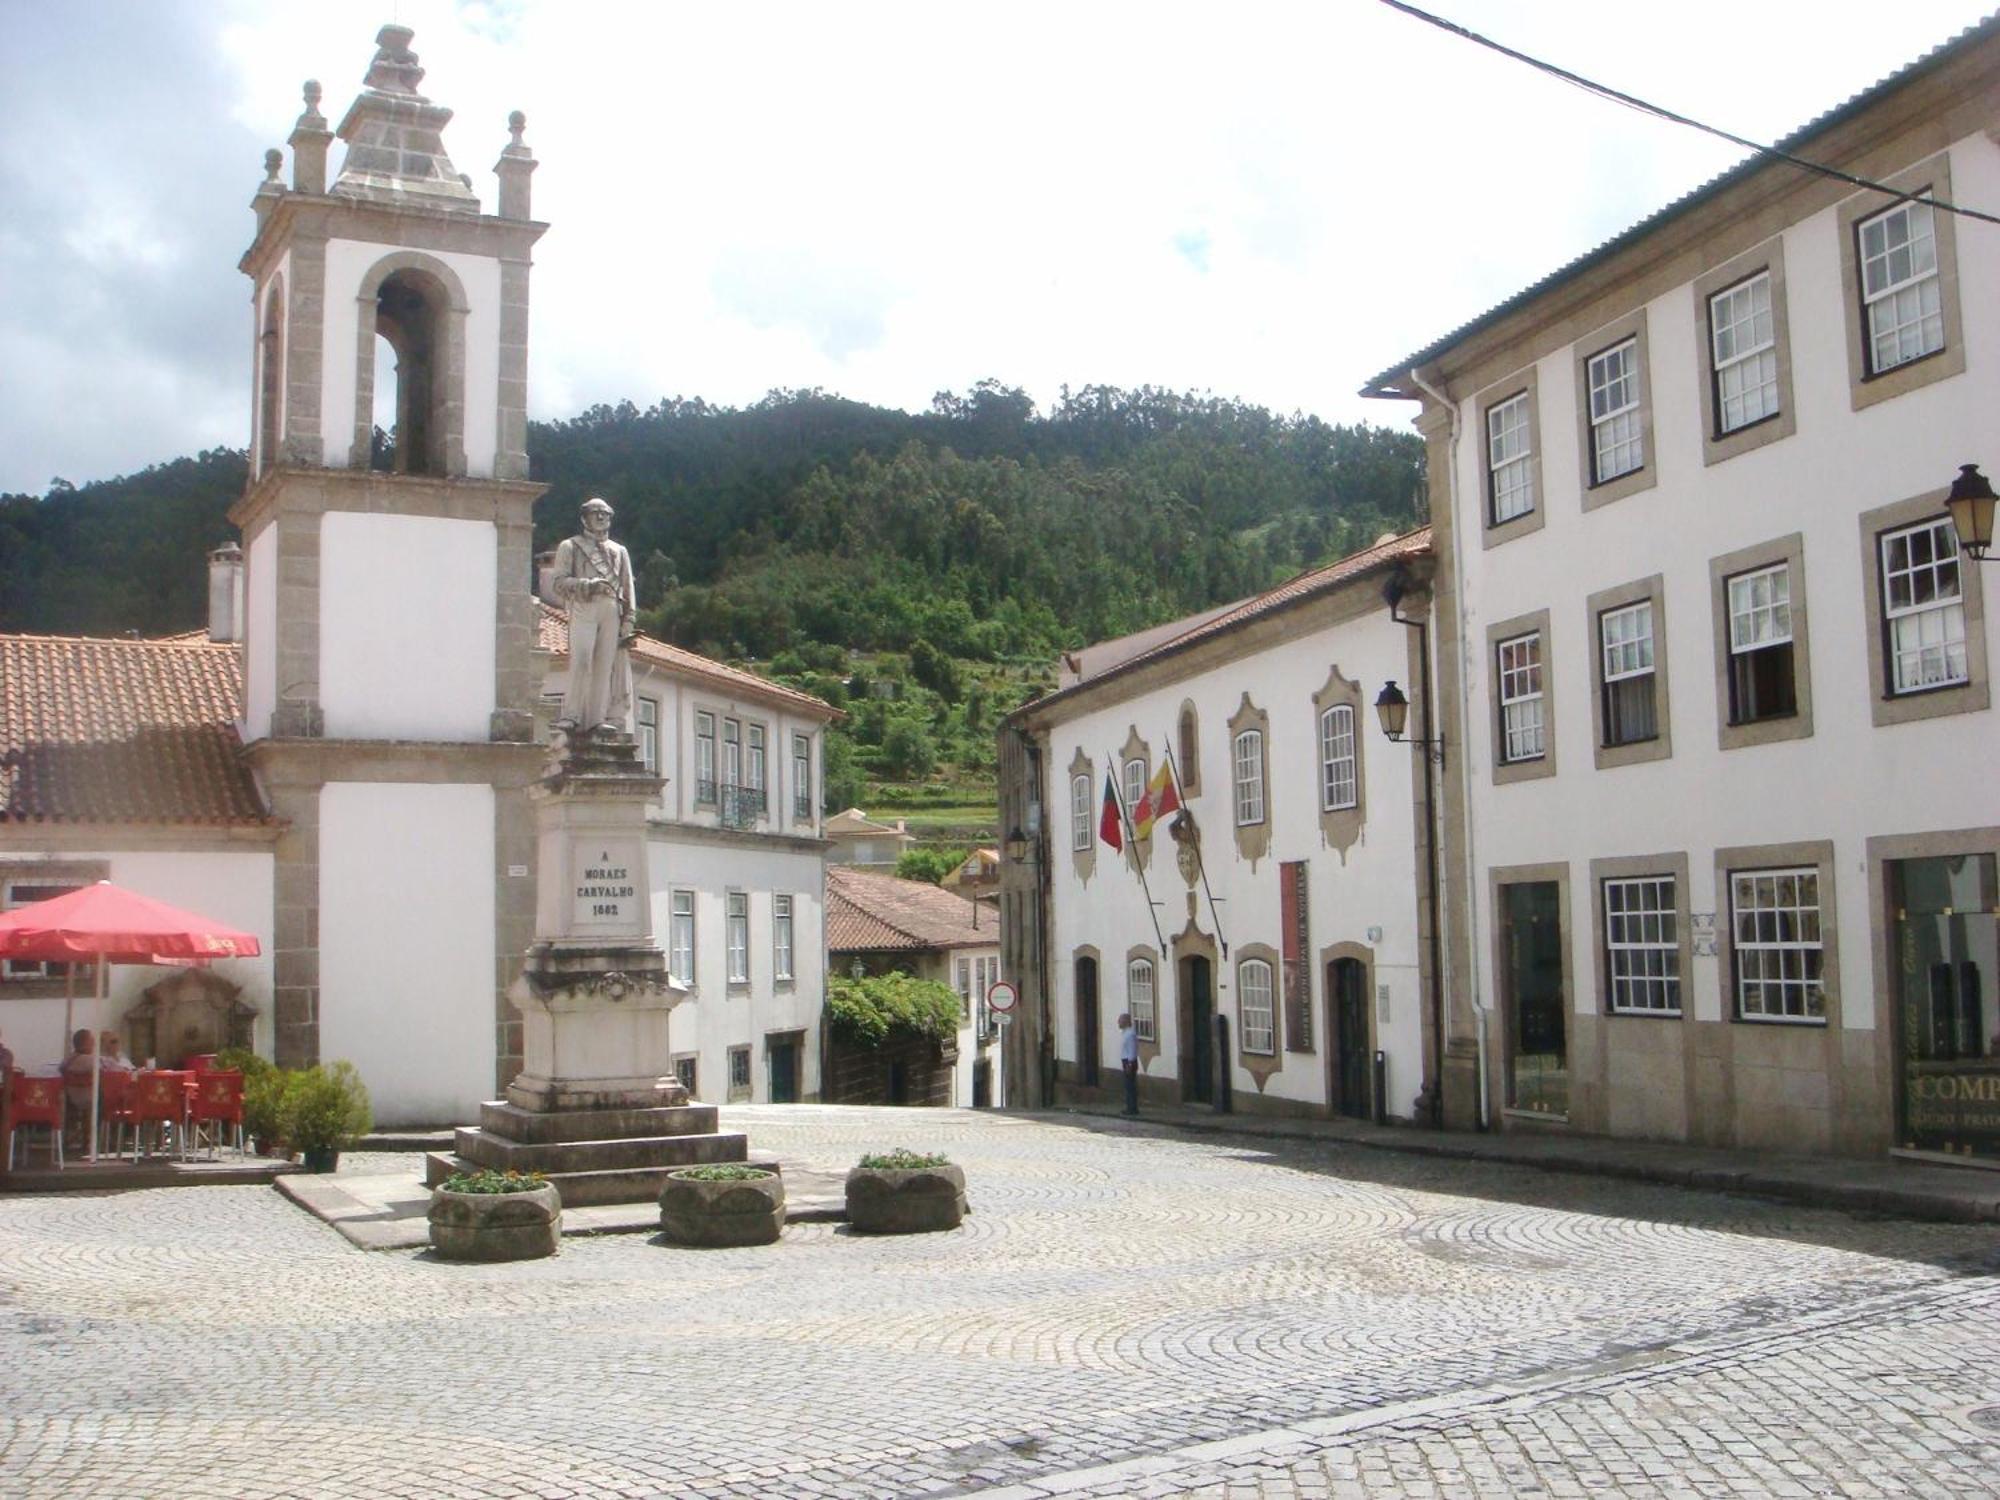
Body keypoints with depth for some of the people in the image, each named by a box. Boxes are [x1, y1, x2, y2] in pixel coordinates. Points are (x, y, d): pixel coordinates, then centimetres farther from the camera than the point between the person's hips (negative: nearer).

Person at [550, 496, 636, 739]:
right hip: (583, 609, -4)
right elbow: (557, 582, 2)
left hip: (612, 613, 4)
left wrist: (629, 623, 7)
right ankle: (571, 716, -18)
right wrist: (589, 585, -13)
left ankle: (597, 719, -6)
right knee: (581, 662, -19)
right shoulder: (570, 547, 14)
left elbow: (628, 590, 20)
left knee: (605, 666, -4)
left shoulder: (619, 551, 25)